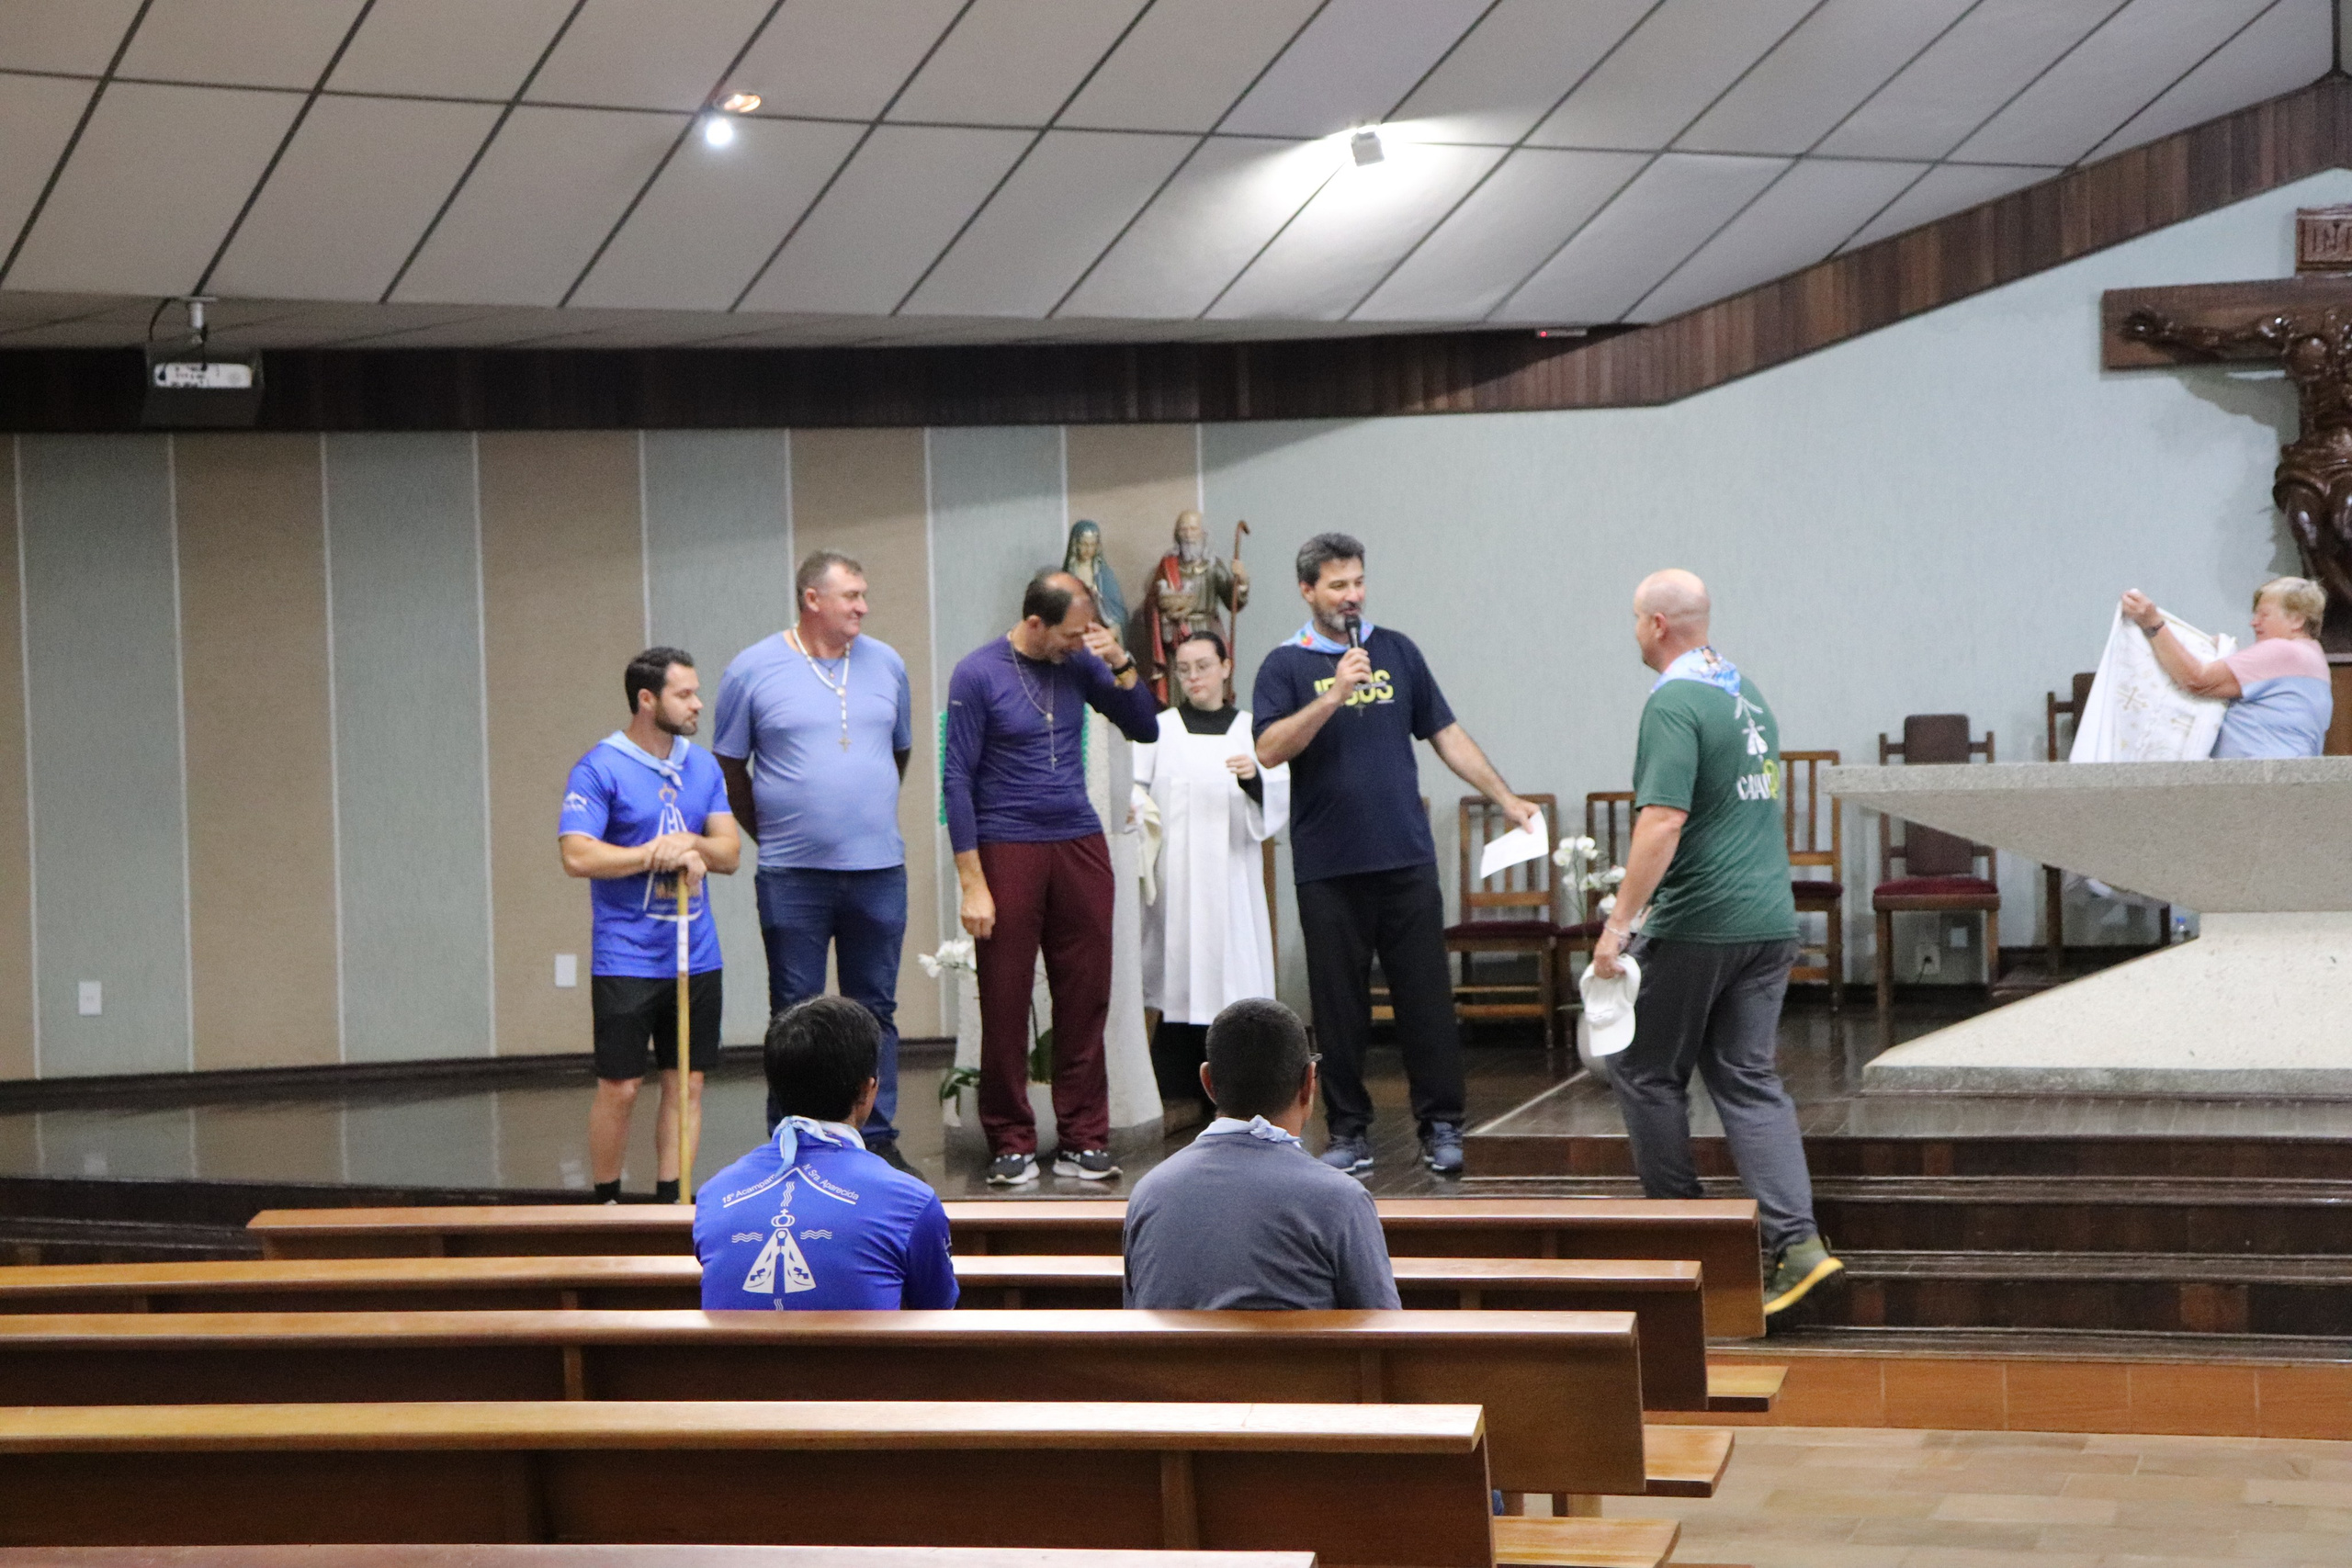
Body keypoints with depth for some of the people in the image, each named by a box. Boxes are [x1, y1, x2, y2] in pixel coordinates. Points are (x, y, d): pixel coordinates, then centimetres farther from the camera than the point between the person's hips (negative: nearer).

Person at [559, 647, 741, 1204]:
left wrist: (692, 847, -13)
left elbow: (730, 852, 8)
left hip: (697, 957, 6)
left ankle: (670, 1200, 14)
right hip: (626, 962, -6)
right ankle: (606, 1201, 12)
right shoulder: (599, 769, -8)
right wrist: (657, 853, -17)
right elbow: (577, 855, -17)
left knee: (687, 1082, 6)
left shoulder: (703, 768, 11)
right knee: (620, 1087, -2)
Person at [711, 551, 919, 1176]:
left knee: (876, 1010, 8)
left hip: (879, 870, 3)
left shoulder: (886, 663, 8)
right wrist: (770, 832, 8)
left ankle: (878, 1139, 15)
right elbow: (729, 767, 6)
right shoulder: (753, 670, -2)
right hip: (792, 874, -3)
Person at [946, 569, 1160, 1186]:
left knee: (1085, 999, 4)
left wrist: (1120, 664, -7)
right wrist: (972, 882, -11)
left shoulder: (1079, 663, 6)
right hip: (1008, 850, -4)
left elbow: (1144, 729, 11)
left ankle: (1083, 1143, 11)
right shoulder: (978, 674, -6)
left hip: (1079, 845, 4)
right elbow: (957, 779, -7)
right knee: (1005, 1003, 1)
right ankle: (1011, 1146, 9)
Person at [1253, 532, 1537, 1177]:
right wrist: (1333, 696, -21)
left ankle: (1440, 1126, 9)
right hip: (1327, 869, -2)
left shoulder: (1397, 651, 11)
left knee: (1427, 999, 2)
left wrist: (1506, 798, 9)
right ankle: (1349, 1131, 12)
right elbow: (1269, 750, -13)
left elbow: (1446, 735, 14)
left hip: (1407, 859, 2)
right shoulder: (1285, 666, 2)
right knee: (1339, 1007, 3)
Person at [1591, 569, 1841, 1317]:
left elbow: (1663, 820, -23)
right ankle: (1796, 1240, -3)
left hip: (1697, 921, -8)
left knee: (1646, 1070, 9)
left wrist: (1619, 923, -21)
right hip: (1770, 918, 8)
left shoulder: (1674, 703, -15)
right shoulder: (1747, 690, 14)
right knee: (1749, 1079, 8)